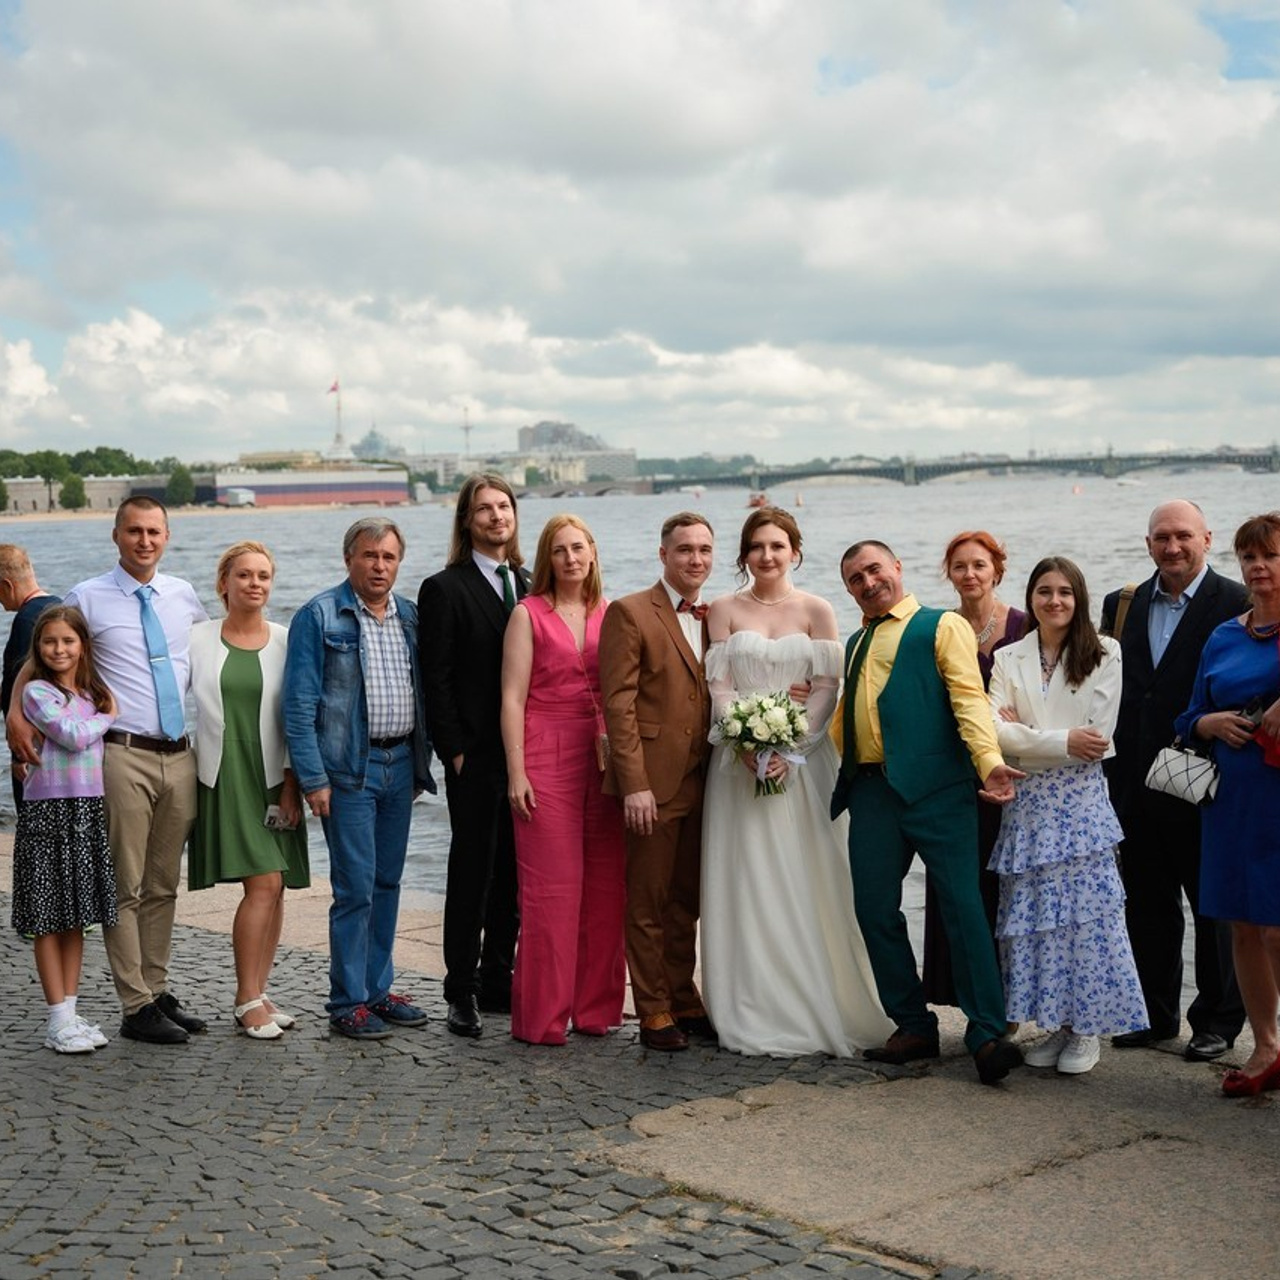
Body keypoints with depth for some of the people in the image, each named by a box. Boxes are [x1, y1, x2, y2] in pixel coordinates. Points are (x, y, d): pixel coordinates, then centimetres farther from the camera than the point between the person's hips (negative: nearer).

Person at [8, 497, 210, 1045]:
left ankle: (158, 990, 22)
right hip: (124, 754, -5)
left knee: (164, 885, 12)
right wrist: (15, 715, -12)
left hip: (180, 754, 5)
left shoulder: (183, 597, 10)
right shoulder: (87, 599, -2)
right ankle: (137, 1008, 3)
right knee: (126, 887, -2)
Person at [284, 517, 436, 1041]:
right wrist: (313, 778, -13)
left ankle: (377, 988, 21)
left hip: (400, 764, 6)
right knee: (356, 886, -6)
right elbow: (299, 703, -9)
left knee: (387, 882, 11)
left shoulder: (410, 617, 11)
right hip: (349, 767, -6)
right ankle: (348, 1003, 3)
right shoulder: (319, 617, -6)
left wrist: (420, 763, 12)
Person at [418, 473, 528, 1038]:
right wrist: (456, 751, -12)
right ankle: (462, 993, 8)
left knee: (512, 873, 10)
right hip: (476, 757, -5)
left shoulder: (528, 586, 13)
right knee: (472, 872, 0)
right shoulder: (445, 589, -5)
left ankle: (498, 982, 20)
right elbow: (436, 679, -8)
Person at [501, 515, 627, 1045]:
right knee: (551, 887, -4)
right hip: (546, 761, -4)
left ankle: (595, 1006, 17)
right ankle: (543, 1015, 5)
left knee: (606, 885, 5)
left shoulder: (610, 616, 11)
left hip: (604, 760, 4)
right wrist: (516, 773, -10)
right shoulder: (529, 614, 0)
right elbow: (512, 698, -4)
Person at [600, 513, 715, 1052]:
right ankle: (654, 1013, 11)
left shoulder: (715, 619, 12)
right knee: (648, 903, 3)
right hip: (654, 783, -6)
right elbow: (618, 704, -11)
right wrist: (634, 785, -16)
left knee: (687, 902, 14)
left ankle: (684, 1002, 24)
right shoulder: (629, 614, -6)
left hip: (702, 783, 6)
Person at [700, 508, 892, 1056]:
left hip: (802, 758, -1)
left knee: (806, 882, -1)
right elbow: (719, 687, 1)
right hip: (740, 758, 1)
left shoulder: (817, 611, 5)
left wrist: (789, 748, -13)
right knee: (746, 883, 0)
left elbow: (826, 688, -2)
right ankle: (753, 1014, 7)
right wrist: (746, 744, -13)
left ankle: (816, 1007, 8)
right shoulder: (724, 610, 7)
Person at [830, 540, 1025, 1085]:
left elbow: (968, 696, -7)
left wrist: (988, 761, -21)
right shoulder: (857, 643, 25)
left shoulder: (941, 626, 5)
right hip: (870, 790, 6)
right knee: (875, 910, 4)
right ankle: (913, 1026, 16)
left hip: (933, 789, -6)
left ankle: (987, 1034, -3)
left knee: (962, 906, -8)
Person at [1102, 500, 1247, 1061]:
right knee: (1146, 905, 13)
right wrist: (1114, 771, 3)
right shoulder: (1122, 605, 9)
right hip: (1137, 782, 5)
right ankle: (1154, 1014, 25)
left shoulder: (1236, 605, -7)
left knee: (1213, 906, 7)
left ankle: (1218, 1021, 19)